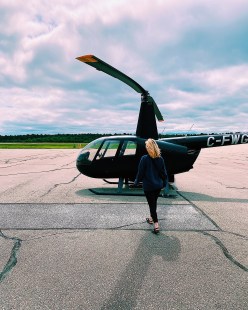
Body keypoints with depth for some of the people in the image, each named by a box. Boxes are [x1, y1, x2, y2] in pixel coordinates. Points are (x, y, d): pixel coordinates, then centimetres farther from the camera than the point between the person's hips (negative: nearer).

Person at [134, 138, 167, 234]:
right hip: (158, 185, 5)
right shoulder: (160, 159, -2)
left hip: (148, 186, -5)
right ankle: (151, 218, 40)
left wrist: (136, 181, 5)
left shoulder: (144, 158, -17)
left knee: (152, 204, 3)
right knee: (153, 202, 22)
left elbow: (140, 172, -11)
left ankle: (156, 225, 0)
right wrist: (164, 183, 19)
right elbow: (163, 173, 5)